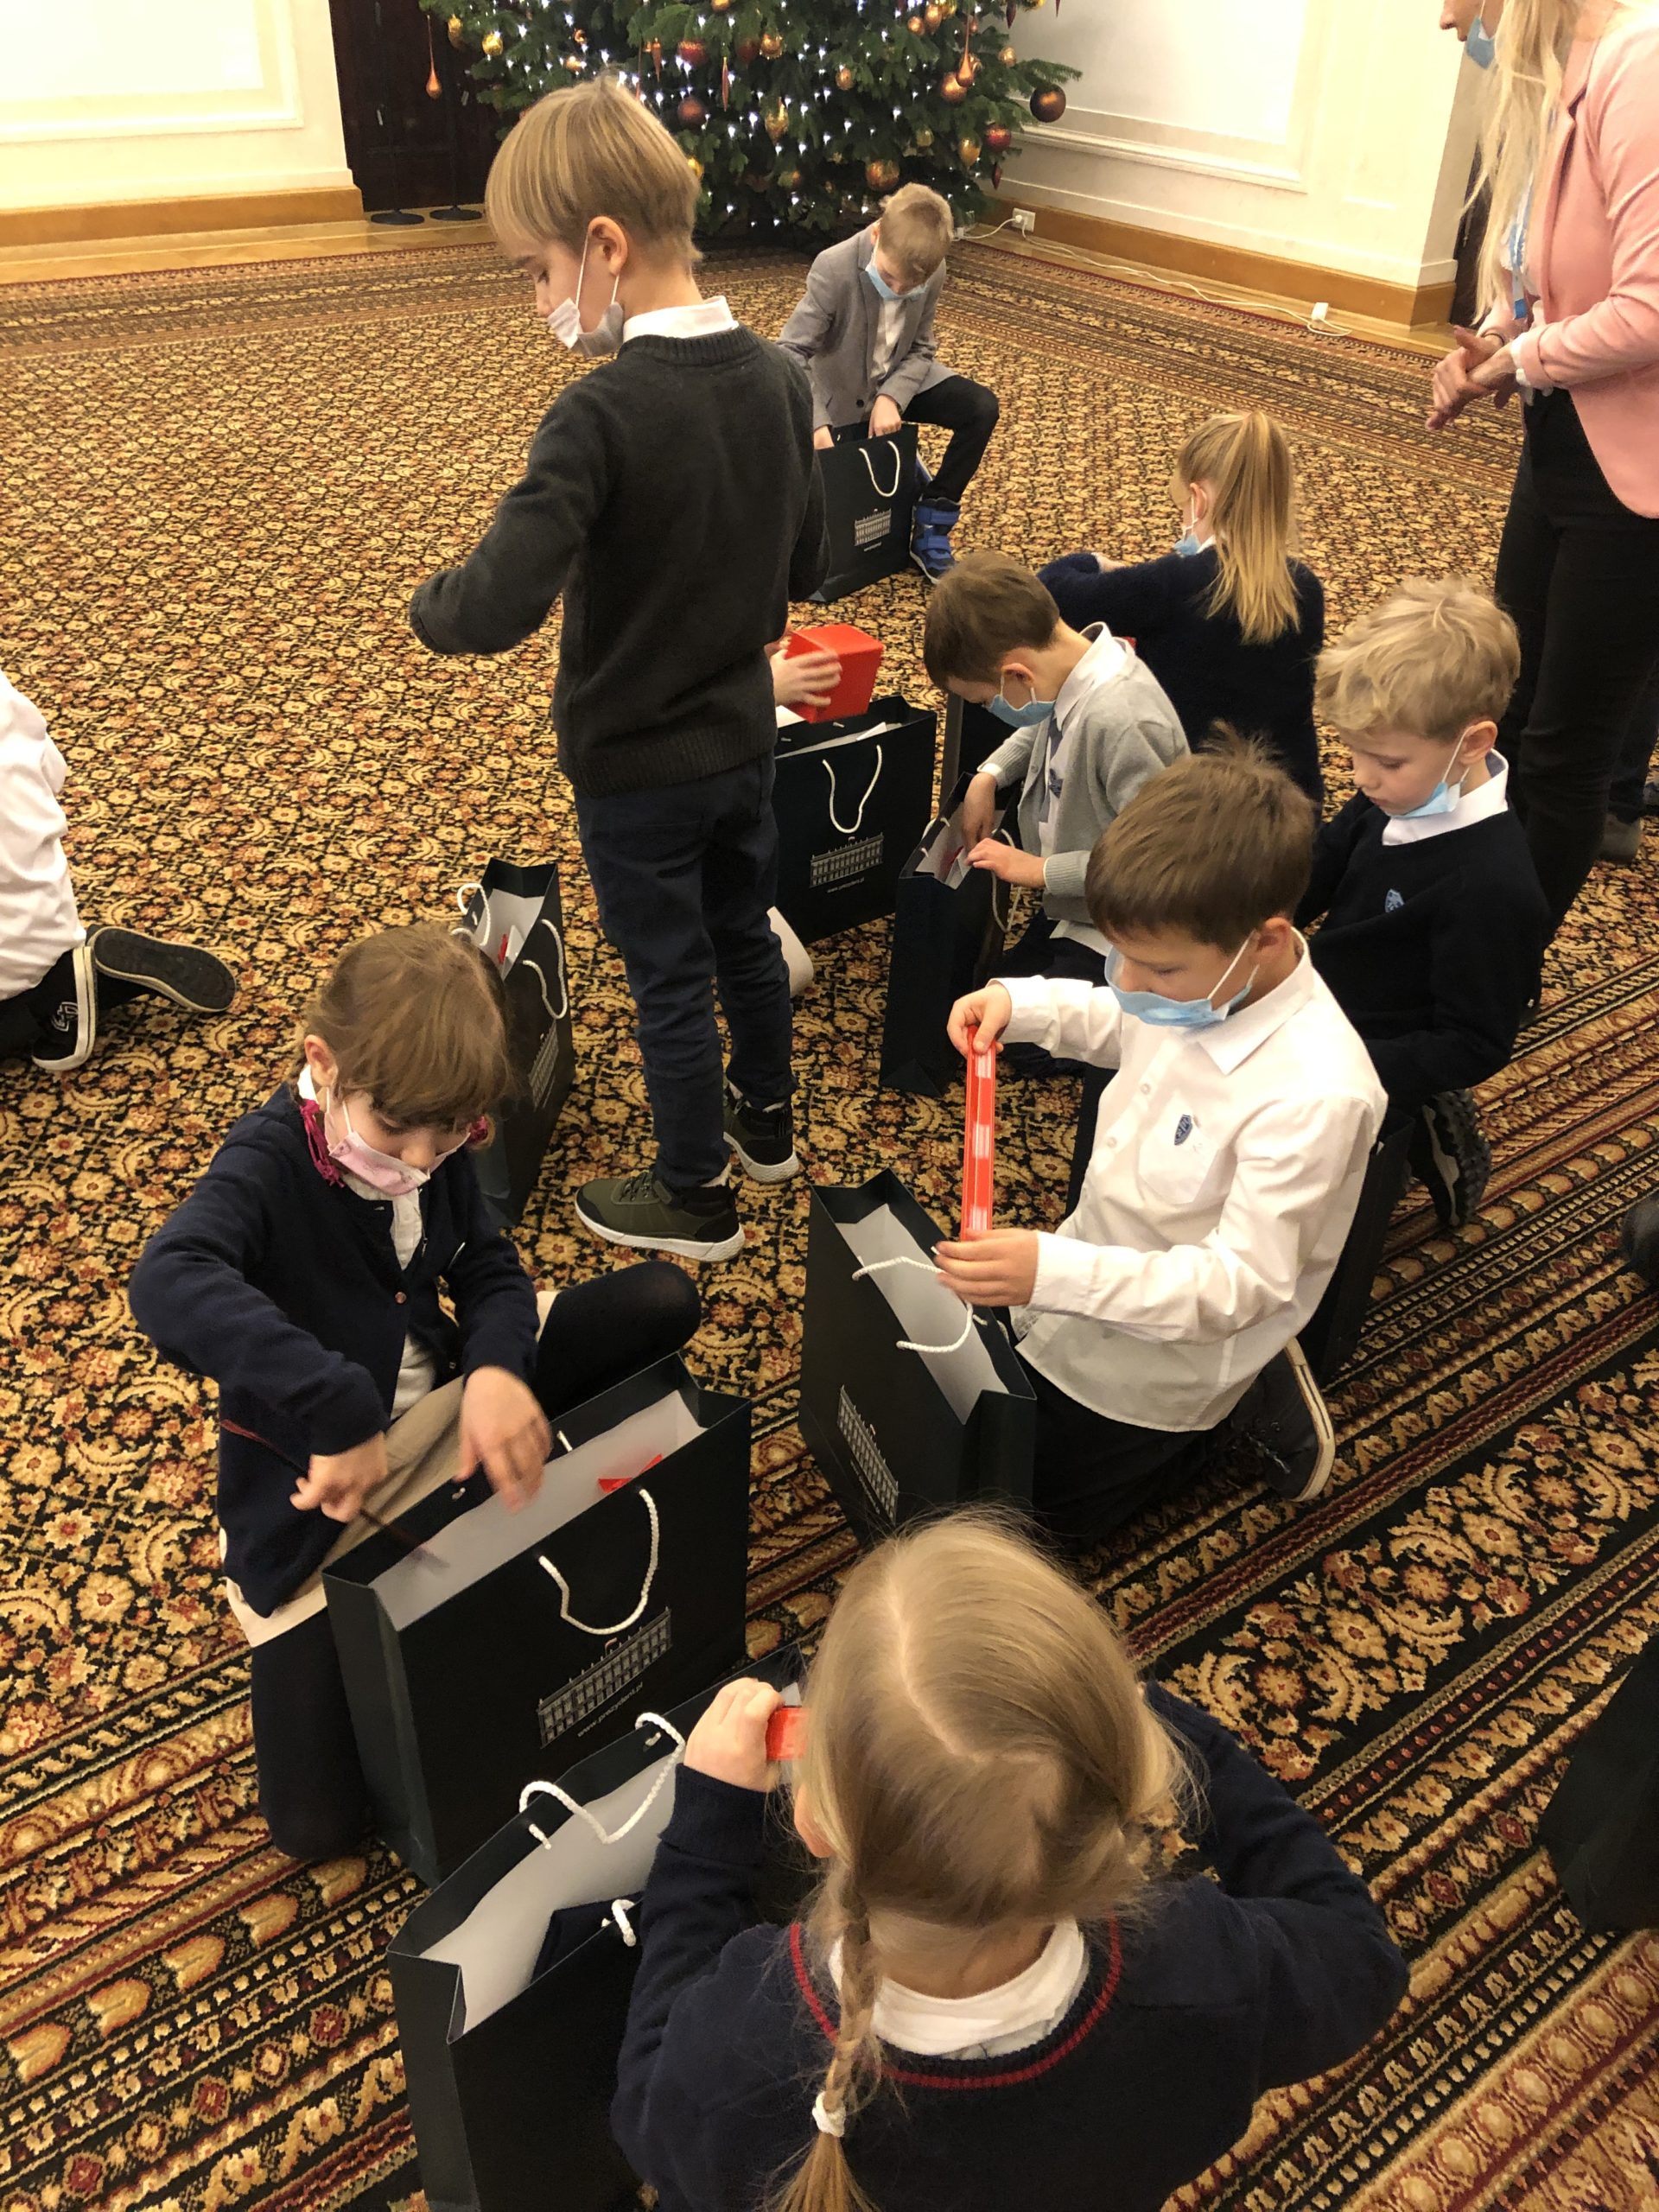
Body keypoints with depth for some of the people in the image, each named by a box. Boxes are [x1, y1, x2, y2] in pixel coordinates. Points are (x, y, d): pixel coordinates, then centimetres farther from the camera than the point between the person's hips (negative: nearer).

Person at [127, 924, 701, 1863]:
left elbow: (490, 1272, -1)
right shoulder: (269, 1161, -27)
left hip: (442, 1407, 6)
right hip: (319, 1489, -5)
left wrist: (497, 1370, -24)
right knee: (315, 1824, -8)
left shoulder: (436, 1149, -8)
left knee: (663, 1297, -4)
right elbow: (168, 1283, -47)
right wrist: (339, 1410, -51)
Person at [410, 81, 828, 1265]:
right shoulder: (778, 375, -4)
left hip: (634, 766, -6)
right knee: (747, 937, 24)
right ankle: (765, 1121, 46)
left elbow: (500, 606, -34)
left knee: (669, 981, 10)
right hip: (744, 739, 7)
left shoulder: (601, 414, -27)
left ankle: (695, 1199, 29)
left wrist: (431, 605, -13)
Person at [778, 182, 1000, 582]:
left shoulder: (932, 274, -15)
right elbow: (791, 351, -29)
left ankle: (931, 532, -9)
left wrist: (892, 396, -26)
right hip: (844, 394, -3)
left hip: (899, 381, 3)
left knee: (982, 408, -16)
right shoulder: (834, 268, -28)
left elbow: (921, 349, -5)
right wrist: (816, 422, -42)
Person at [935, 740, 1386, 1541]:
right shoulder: (1207, 981, -14)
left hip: (1157, 1355, -8)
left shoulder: (1314, 1094, -37)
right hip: (1092, 1278, 8)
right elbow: (1122, 1026, 10)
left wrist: (1057, 1273, -45)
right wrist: (1020, 1002, -10)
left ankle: (1239, 1412, 14)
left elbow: (1240, 1284, -33)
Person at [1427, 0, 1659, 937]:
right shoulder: (1548, 81, 6)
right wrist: (1489, 344, -3)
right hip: (1560, 440, 9)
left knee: (1565, 750, 4)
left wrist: (1522, 361, -12)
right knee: (1509, 713, 18)